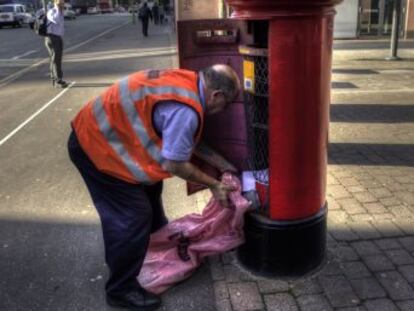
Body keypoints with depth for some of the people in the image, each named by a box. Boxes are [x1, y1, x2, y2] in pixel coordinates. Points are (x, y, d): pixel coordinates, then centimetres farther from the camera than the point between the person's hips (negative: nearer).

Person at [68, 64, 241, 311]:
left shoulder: (187, 82, 2)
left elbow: (190, 141, 10)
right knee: (133, 216, -6)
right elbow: (173, 164, -22)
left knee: (149, 187, 24)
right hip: (96, 146, -10)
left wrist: (226, 167, 10)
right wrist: (214, 185, -9)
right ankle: (121, 289, 12)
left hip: (103, 132, 10)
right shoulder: (184, 110, -29)